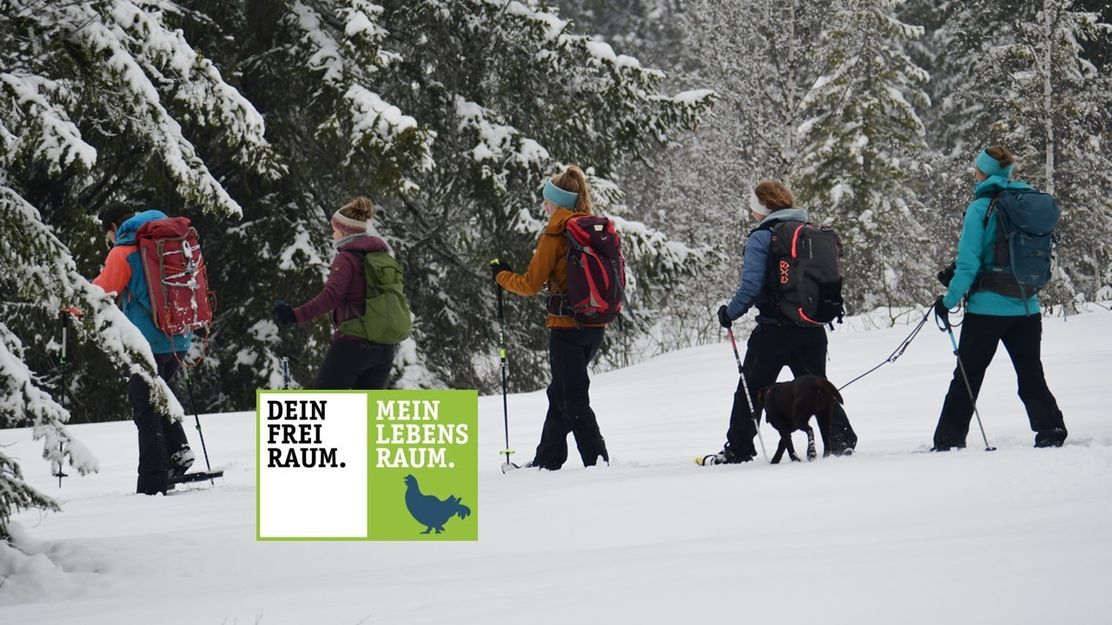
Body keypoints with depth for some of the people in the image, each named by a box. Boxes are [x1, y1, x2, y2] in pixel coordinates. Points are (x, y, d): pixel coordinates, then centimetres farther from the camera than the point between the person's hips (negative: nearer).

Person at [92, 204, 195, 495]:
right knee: (155, 394, 25)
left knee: (145, 409, -1)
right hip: (180, 339, 7)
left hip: (150, 340, -6)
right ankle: (177, 449, 7)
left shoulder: (123, 253, -6)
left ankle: (152, 484, -5)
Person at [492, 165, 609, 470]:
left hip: (567, 325, -8)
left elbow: (530, 284, -8)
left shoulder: (556, 234, -11)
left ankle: (597, 458, -11)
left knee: (573, 399, -3)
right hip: (597, 325, 8)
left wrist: (501, 274, 9)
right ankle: (548, 459, 27)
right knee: (561, 392, 19)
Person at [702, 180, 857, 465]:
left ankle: (738, 449, 9)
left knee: (751, 388, 6)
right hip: (812, 328, 6)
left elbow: (751, 286, -17)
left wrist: (730, 313, -5)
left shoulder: (761, 237, -10)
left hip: (775, 328, -6)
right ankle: (842, 439, 4)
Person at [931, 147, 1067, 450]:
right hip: (1027, 308, 5)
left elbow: (969, 263, -14)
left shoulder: (981, 208, -10)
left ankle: (949, 441, 5)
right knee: (1031, 376, 13)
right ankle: (1051, 432, 5)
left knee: (967, 377, 3)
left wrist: (949, 300, -5)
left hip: (987, 308, -5)